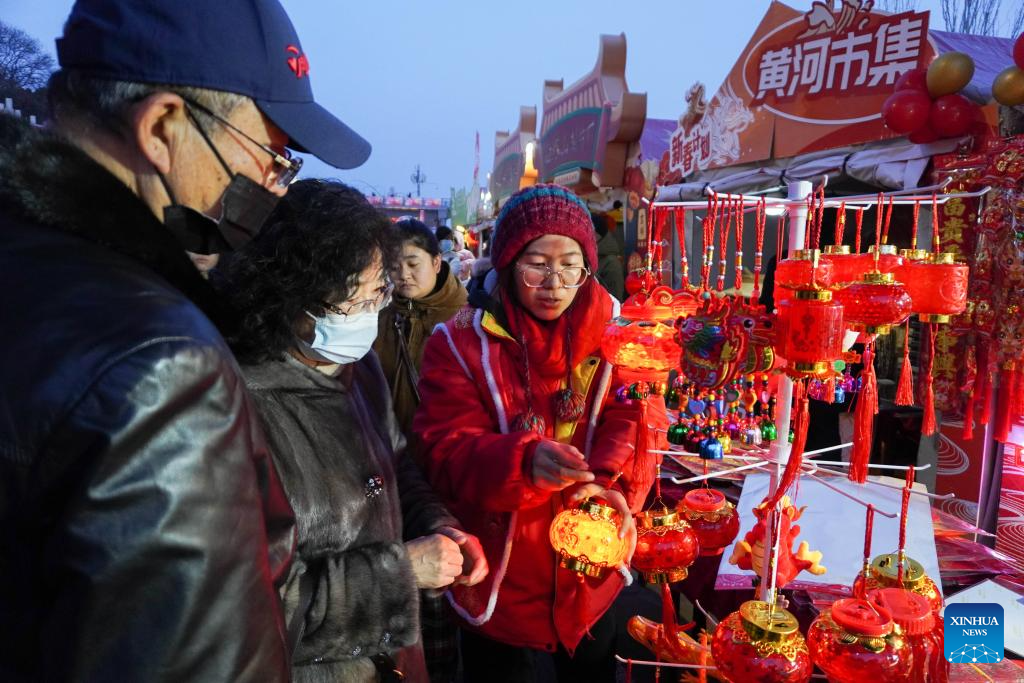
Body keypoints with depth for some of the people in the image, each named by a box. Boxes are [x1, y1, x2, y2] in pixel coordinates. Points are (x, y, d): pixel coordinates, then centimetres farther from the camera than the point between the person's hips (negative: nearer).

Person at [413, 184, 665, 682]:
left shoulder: (614, 333, -3)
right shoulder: (460, 343, -12)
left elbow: (634, 419, -13)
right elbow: (446, 453, -19)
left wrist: (609, 484, -34)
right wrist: (523, 462, -39)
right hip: (498, 582, -2)